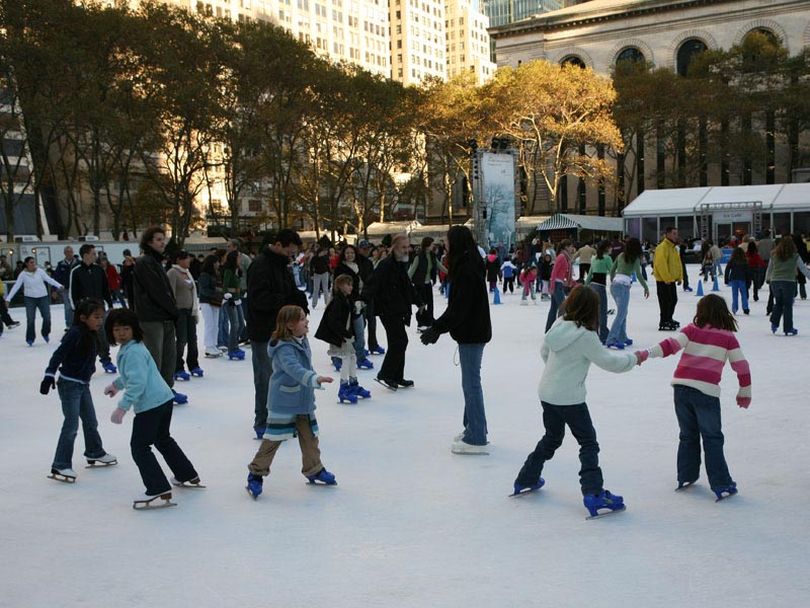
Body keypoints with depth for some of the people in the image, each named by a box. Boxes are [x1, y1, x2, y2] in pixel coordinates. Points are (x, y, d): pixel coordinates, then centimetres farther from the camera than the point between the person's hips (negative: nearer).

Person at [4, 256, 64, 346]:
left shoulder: (40, 271, -3)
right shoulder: (23, 274, -5)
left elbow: (49, 279, -3)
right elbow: (16, 286, -4)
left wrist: (59, 285, -15)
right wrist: (8, 298, -8)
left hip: (43, 297, 1)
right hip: (30, 298, -1)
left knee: (47, 317, 0)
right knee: (30, 319, -3)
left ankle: (45, 333, 25)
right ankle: (30, 339, 9)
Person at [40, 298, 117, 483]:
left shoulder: (90, 335, 6)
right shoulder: (75, 333, -20)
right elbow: (58, 354, -24)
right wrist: (49, 375, -29)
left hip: (83, 384, 9)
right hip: (69, 384, -9)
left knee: (90, 421, 21)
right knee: (71, 424, -10)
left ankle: (95, 453, 39)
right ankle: (60, 466, -6)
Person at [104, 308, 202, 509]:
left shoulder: (133, 352, -17)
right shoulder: (133, 347, 15)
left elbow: (137, 383, -26)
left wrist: (122, 407, -28)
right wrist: (116, 384, 47)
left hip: (150, 404, -10)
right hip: (164, 399, 10)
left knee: (139, 446, -5)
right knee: (163, 439, 26)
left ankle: (159, 489, -10)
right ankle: (188, 475, 39)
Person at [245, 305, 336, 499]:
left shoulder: (302, 341, 4)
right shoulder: (284, 348, -25)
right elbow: (294, 369, -41)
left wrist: (315, 379, 22)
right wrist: (316, 379, -53)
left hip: (303, 401, 9)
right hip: (283, 403, -8)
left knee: (309, 436, 15)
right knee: (274, 439, -2)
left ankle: (314, 470, 31)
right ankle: (256, 473, 12)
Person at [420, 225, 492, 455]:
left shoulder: (466, 270, -20)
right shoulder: (468, 265, 11)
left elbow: (459, 307, -25)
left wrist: (437, 328, -22)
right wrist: (437, 326, 14)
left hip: (471, 334, -10)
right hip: (474, 331, 10)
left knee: (471, 383, -5)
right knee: (471, 382, 18)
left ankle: (476, 439, 1)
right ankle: (474, 428, 29)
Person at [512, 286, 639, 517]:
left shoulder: (558, 325, 1)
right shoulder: (586, 336, -20)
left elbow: (545, 352, 15)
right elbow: (607, 361, -12)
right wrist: (633, 358, 3)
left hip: (547, 394, 8)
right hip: (570, 398, -8)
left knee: (551, 438, 24)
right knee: (588, 443, 2)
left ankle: (526, 480, 34)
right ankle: (593, 493, -5)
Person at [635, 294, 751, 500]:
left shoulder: (692, 330, 7)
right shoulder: (728, 337, 5)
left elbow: (672, 344, -9)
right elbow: (741, 365, 7)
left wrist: (647, 353, -17)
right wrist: (745, 391, 18)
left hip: (681, 386, 2)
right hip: (706, 391, -2)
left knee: (688, 435, 19)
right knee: (712, 439, 6)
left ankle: (686, 477, 25)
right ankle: (721, 485, 4)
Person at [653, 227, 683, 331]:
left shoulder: (673, 247, 14)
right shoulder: (662, 247, -18)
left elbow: (678, 263, 19)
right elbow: (661, 264, -25)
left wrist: (679, 276, 13)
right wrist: (667, 278, -24)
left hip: (671, 280, 10)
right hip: (663, 281, -10)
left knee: (673, 300, 18)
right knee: (665, 302, -6)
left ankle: (668, 319, 32)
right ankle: (663, 323, 0)